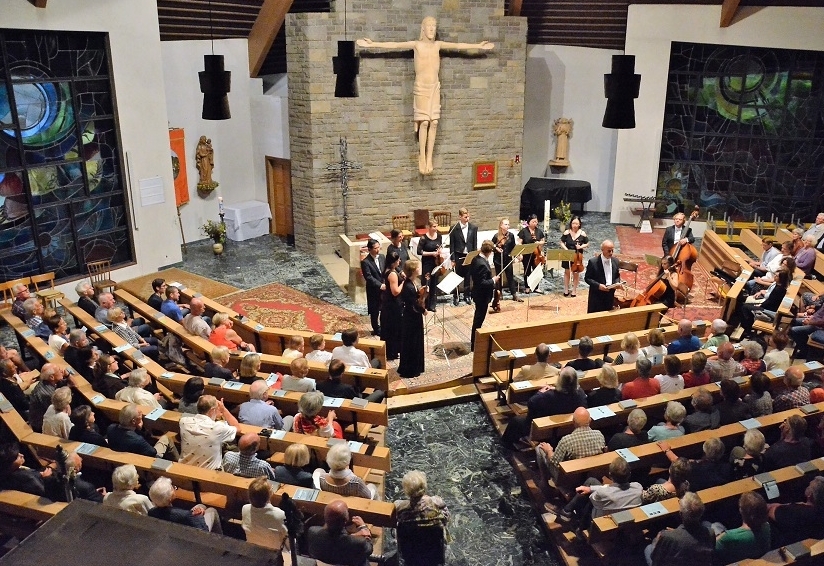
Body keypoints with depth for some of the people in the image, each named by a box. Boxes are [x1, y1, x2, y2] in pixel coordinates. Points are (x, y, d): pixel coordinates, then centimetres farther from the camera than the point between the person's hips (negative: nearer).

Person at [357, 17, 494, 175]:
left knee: (434, 122, -2)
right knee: (424, 122, -9)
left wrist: (478, 46, 17)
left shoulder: (438, 45, 7)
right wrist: (372, 44, -18)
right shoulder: (416, 45, -3)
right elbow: (394, 45, -10)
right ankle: (422, 158, 0)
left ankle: (429, 158, 4)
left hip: (435, 87, 3)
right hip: (421, 87, -3)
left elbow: (458, 46, 13)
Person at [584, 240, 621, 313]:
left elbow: (617, 276, 16)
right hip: (596, 297, -5)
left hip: (610, 296, 5)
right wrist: (598, 285, -22)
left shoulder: (615, 262, 4)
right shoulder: (593, 262, -11)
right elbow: (587, 278, -8)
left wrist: (616, 284, -6)